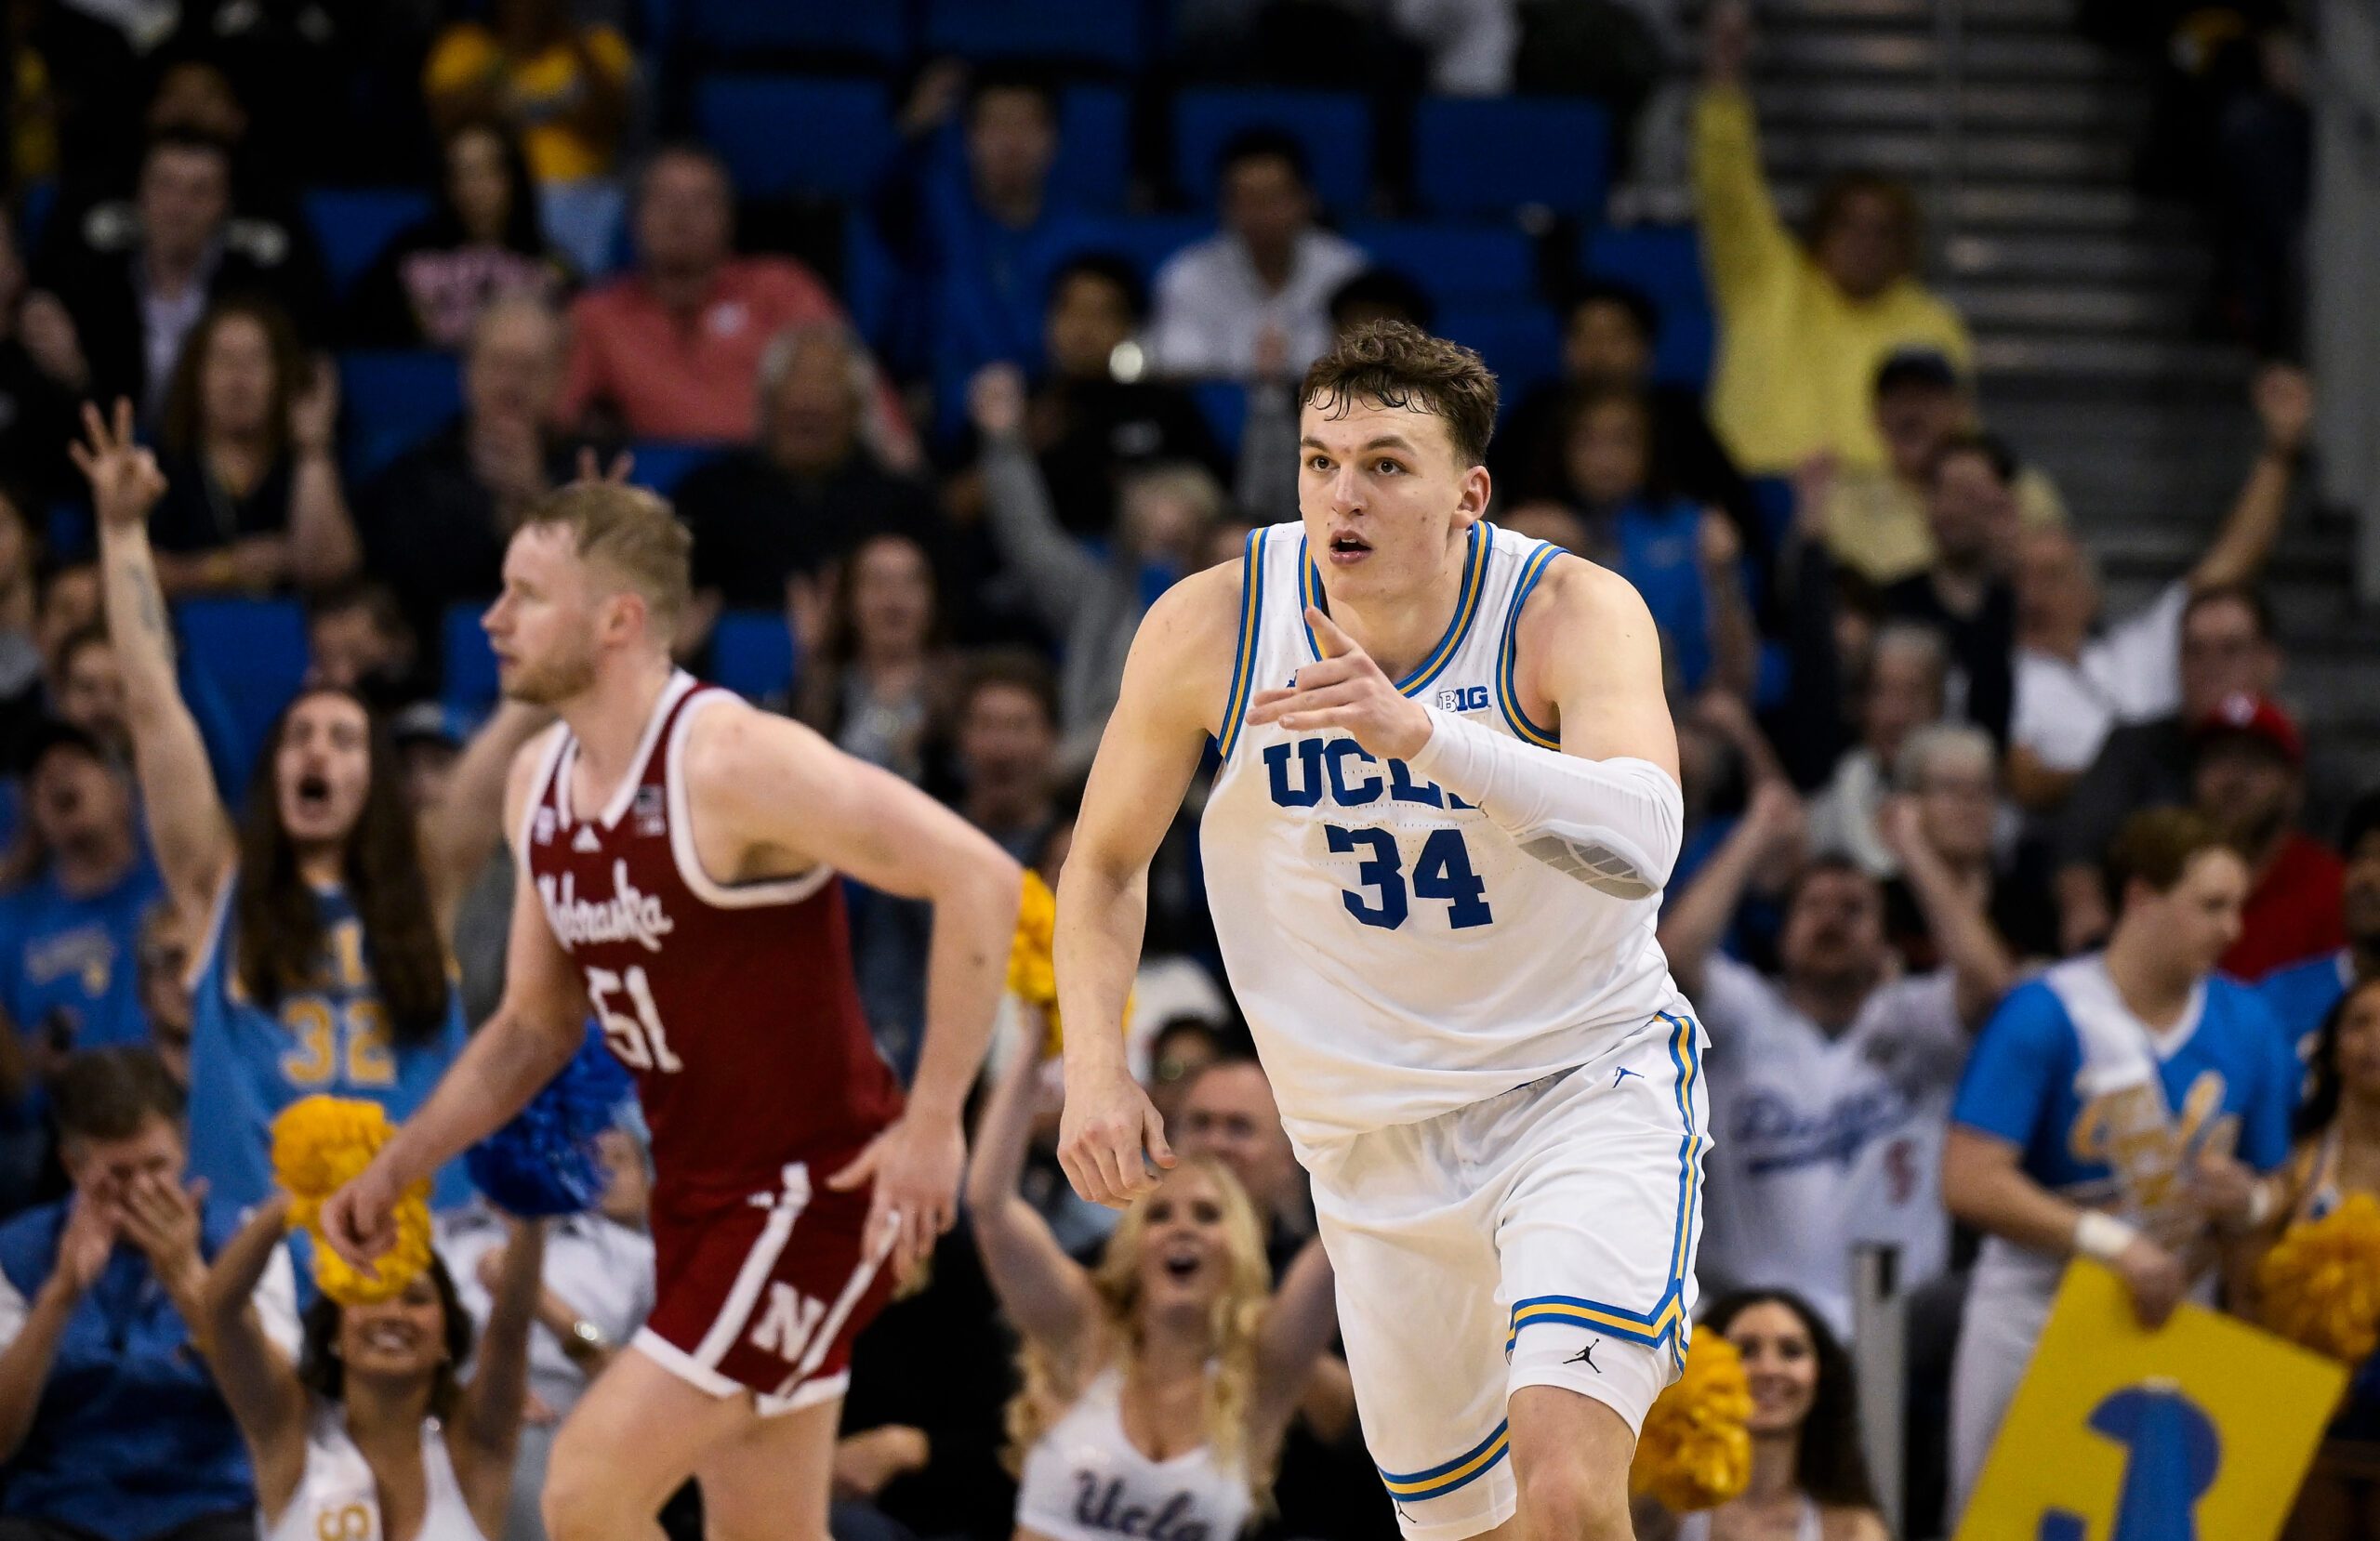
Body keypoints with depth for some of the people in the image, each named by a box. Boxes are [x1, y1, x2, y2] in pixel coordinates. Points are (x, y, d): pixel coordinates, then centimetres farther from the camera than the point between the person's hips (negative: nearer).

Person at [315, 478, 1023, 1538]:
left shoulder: (732, 763, -20)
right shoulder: (539, 784, 7)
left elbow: (979, 879, -24)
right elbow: (536, 1025, 19)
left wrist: (932, 1124, -23)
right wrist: (394, 1170, 10)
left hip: (812, 1191, -9)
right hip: (703, 1195, 9)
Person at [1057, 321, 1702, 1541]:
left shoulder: (1577, 614, -20)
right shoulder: (1210, 628, -12)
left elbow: (1638, 844, -39)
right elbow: (1106, 861, 5)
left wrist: (1422, 733, -52)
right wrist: (1094, 1065, -11)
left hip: (1588, 1083, -3)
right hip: (1374, 1139, 3)